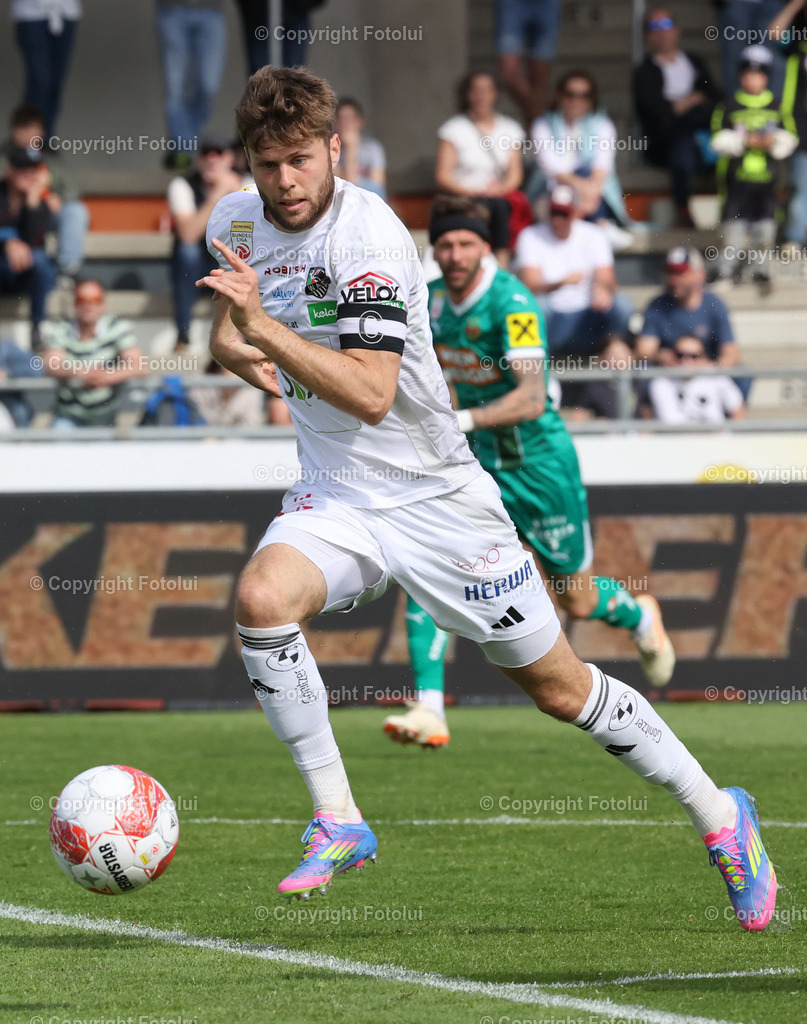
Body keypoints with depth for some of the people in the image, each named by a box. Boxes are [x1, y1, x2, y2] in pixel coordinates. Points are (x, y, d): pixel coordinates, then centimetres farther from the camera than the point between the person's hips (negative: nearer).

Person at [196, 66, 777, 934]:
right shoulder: (234, 222, 0)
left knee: (560, 689, 3)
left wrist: (264, 330, -37)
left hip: (436, 496, -5)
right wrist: (233, 347, 2)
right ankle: (337, 822, -16)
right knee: (261, 598, -28)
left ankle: (719, 816, 24)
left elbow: (370, 394, -30)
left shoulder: (368, 234, -21)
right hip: (334, 497, 5)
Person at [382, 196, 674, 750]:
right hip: (470, 463, 5)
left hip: (537, 466, -5)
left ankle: (639, 617, 47)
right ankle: (429, 711, -21)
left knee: (579, 602, 11)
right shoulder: (431, 300, -2)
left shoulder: (513, 304, -23)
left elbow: (531, 399, -34)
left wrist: (464, 420, -44)